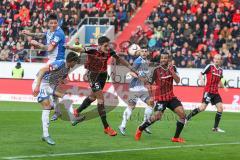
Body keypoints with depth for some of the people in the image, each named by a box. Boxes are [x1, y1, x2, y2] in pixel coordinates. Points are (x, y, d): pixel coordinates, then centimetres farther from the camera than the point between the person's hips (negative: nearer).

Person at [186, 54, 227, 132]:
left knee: (220, 108, -3)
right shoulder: (210, 66, -5)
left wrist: (223, 86, 9)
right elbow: (201, 74, -1)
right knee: (203, 107, -15)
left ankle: (215, 127, 6)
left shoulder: (220, 70, 12)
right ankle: (187, 118, -2)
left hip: (215, 92, 6)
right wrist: (201, 80, -20)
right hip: (208, 91, -6)